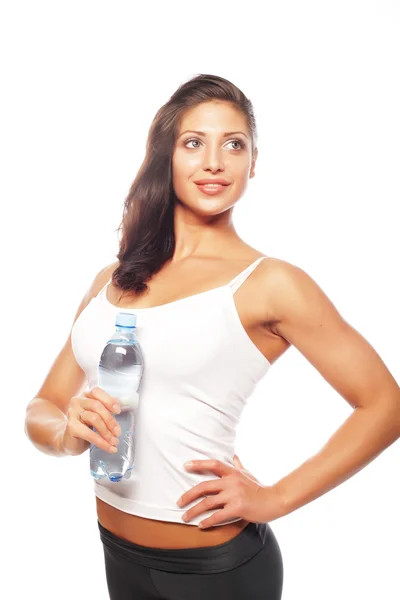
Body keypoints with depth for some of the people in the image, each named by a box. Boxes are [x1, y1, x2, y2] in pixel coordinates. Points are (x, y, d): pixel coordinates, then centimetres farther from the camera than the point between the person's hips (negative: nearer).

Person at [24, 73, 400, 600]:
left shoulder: (270, 283, -11)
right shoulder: (112, 281, 2)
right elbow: (43, 409, 5)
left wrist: (274, 499, -12)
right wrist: (69, 429, -17)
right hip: (118, 554, 5)